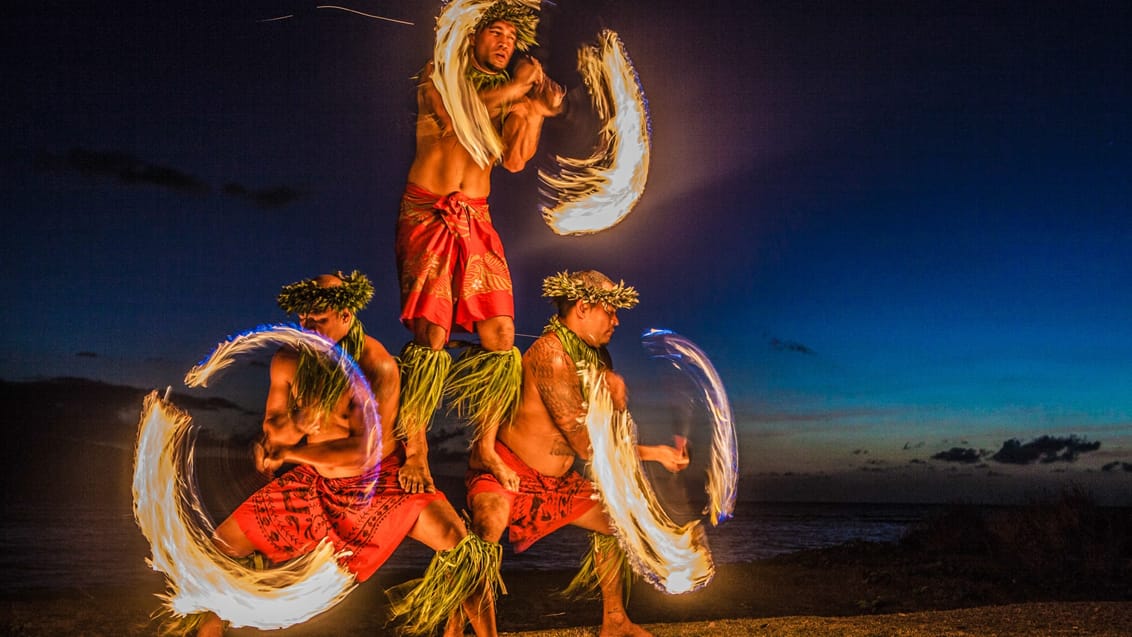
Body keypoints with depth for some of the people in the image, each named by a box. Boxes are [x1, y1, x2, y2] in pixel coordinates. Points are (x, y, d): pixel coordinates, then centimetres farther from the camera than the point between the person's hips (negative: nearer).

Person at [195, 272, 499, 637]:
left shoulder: (377, 365, -21)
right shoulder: (288, 361, -6)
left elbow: (367, 450, -22)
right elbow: (272, 431, -1)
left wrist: (289, 453, -13)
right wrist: (301, 419, -24)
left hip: (380, 481, -4)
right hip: (312, 483, 4)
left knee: (459, 543, -25)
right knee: (222, 545, -3)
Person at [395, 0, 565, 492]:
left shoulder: (510, 100, 19)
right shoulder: (438, 76, 10)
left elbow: (515, 161, 5)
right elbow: (450, 115, -13)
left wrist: (536, 106, -2)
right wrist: (512, 89, -5)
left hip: (476, 220, 4)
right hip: (426, 212, -4)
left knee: (500, 333, -7)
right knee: (432, 333, -15)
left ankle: (484, 446, 6)